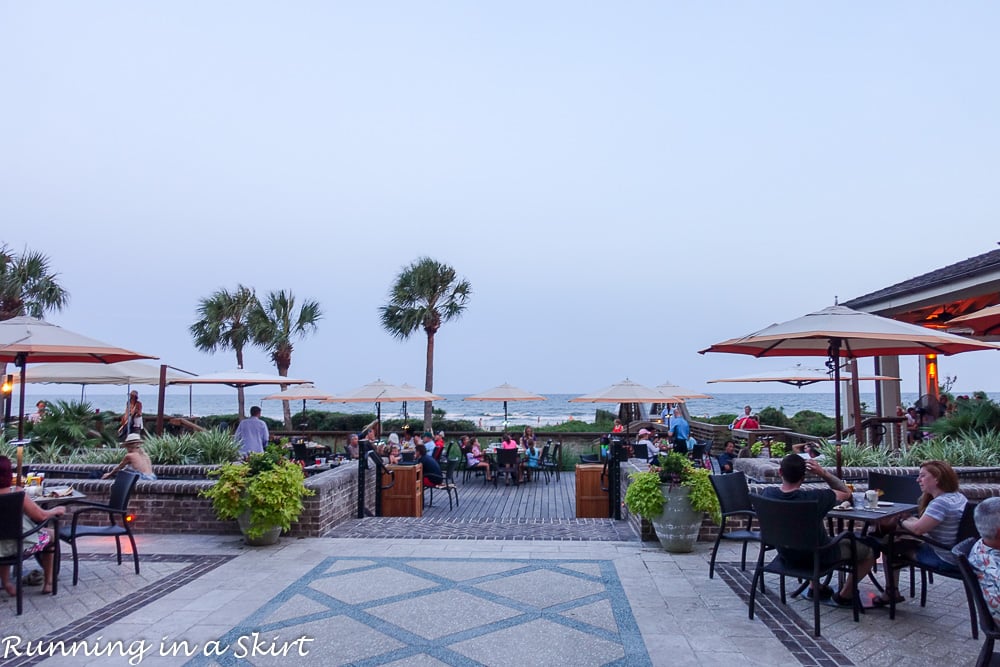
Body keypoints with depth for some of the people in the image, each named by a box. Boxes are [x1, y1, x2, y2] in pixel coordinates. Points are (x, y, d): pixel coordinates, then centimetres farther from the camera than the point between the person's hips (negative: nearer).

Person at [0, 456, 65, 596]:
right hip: (21, 546, -4)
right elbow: (41, 516, -17)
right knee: (50, 534, 26)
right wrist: (56, 510, 3)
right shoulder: (16, 492, -22)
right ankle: (48, 582, 31)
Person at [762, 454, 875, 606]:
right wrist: (823, 473, -18)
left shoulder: (768, 493, -18)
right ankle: (845, 594, 30)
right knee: (869, 550, 17)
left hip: (787, 555, 5)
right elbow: (846, 493, -15)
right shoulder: (814, 497, -33)